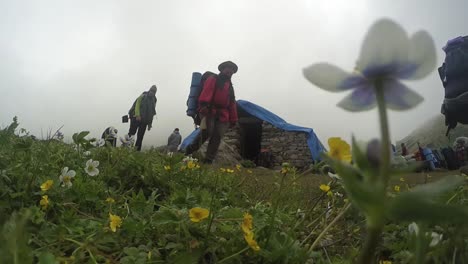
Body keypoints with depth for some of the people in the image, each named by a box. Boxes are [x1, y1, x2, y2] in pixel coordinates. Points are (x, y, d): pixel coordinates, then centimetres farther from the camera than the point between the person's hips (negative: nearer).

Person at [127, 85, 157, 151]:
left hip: (144, 121, 5)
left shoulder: (154, 100, 15)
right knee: (131, 133, -9)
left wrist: (150, 123, 13)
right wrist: (137, 115, -24)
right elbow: (137, 105, -10)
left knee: (140, 137, 5)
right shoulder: (143, 96, 0)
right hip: (136, 118, -5)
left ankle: (137, 150, 8)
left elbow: (152, 113, 17)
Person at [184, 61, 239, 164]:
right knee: (207, 131, -26)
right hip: (209, 111, -6)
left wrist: (233, 119, 18)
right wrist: (204, 105, -31)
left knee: (217, 137, -4)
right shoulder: (213, 79, 6)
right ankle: (192, 148, -3)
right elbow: (206, 92, -13)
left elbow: (232, 104, 25)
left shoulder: (229, 85, 27)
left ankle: (208, 161, 0)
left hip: (222, 115, 6)